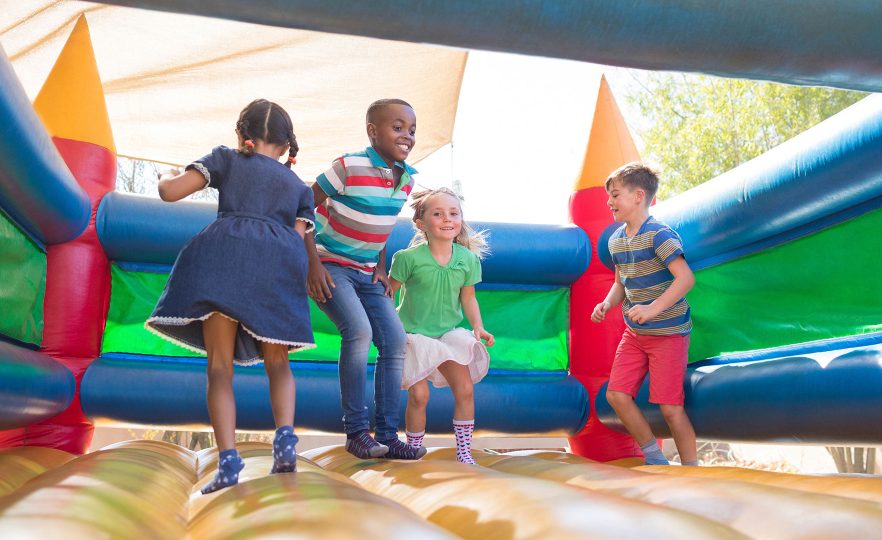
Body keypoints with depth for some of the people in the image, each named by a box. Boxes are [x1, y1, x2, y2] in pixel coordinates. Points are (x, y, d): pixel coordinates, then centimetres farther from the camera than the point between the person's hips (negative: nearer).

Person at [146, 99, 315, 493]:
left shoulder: (226, 159, 22)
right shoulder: (300, 187, 28)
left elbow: (170, 191, 12)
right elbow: (298, 238, 17)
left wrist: (168, 175, 34)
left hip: (224, 251, -1)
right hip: (280, 261, 2)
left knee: (220, 365, 1)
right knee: (277, 362, 14)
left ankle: (228, 460, -11)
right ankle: (285, 436, -9)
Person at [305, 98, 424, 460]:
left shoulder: (407, 178, 2)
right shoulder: (349, 168, -18)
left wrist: (380, 269, 8)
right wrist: (313, 263, -19)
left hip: (366, 273, 7)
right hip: (330, 267, -7)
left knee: (395, 339, -3)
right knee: (359, 330, -25)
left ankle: (387, 435, 5)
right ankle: (356, 431, -11)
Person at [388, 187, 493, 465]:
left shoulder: (468, 258, -5)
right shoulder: (410, 257, -15)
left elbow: (468, 298, 4)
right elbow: (388, 293, -6)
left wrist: (478, 326, -9)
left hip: (449, 334, 4)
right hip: (413, 335, -3)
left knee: (465, 389, -3)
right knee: (418, 395, -5)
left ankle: (464, 451, 11)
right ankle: (414, 450, 16)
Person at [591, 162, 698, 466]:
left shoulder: (658, 234, -17)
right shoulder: (616, 240, 7)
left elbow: (686, 278, -23)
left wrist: (654, 308, -32)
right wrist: (606, 304, -2)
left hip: (667, 332, -8)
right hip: (634, 333, 8)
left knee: (670, 406, -5)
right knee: (616, 394, 3)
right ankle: (654, 458, 20)